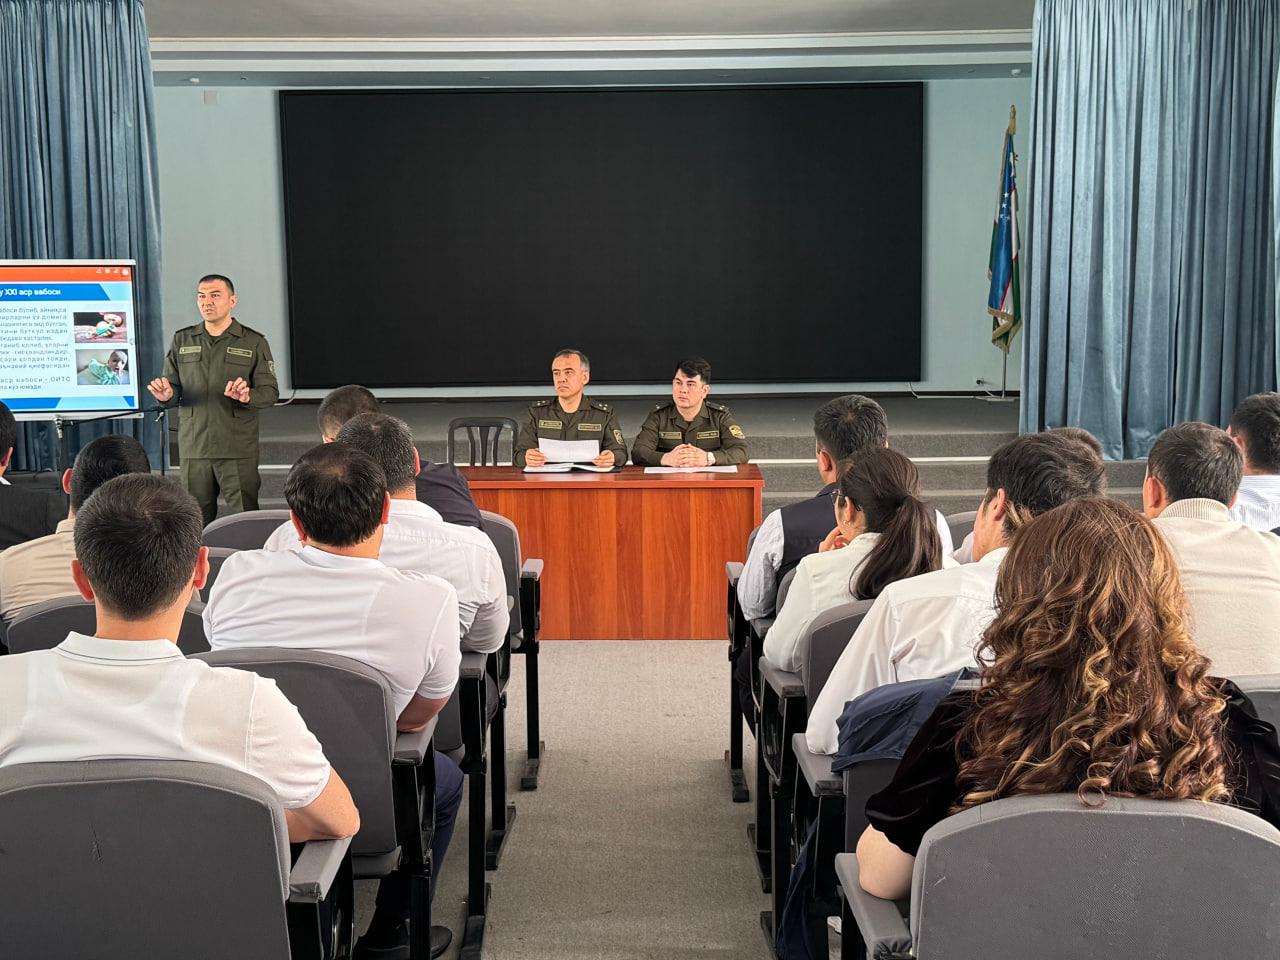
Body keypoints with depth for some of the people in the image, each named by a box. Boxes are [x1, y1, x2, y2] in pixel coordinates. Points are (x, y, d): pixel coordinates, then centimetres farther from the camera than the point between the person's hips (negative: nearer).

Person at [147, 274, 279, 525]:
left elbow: (270, 391, -1)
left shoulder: (254, 343, 4)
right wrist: (167, 396, -11)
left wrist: (247, 397, -22)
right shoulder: (182, 340, 12)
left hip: (239, 450, -3)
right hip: (193, 447, 3)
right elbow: (173, 388, 13)